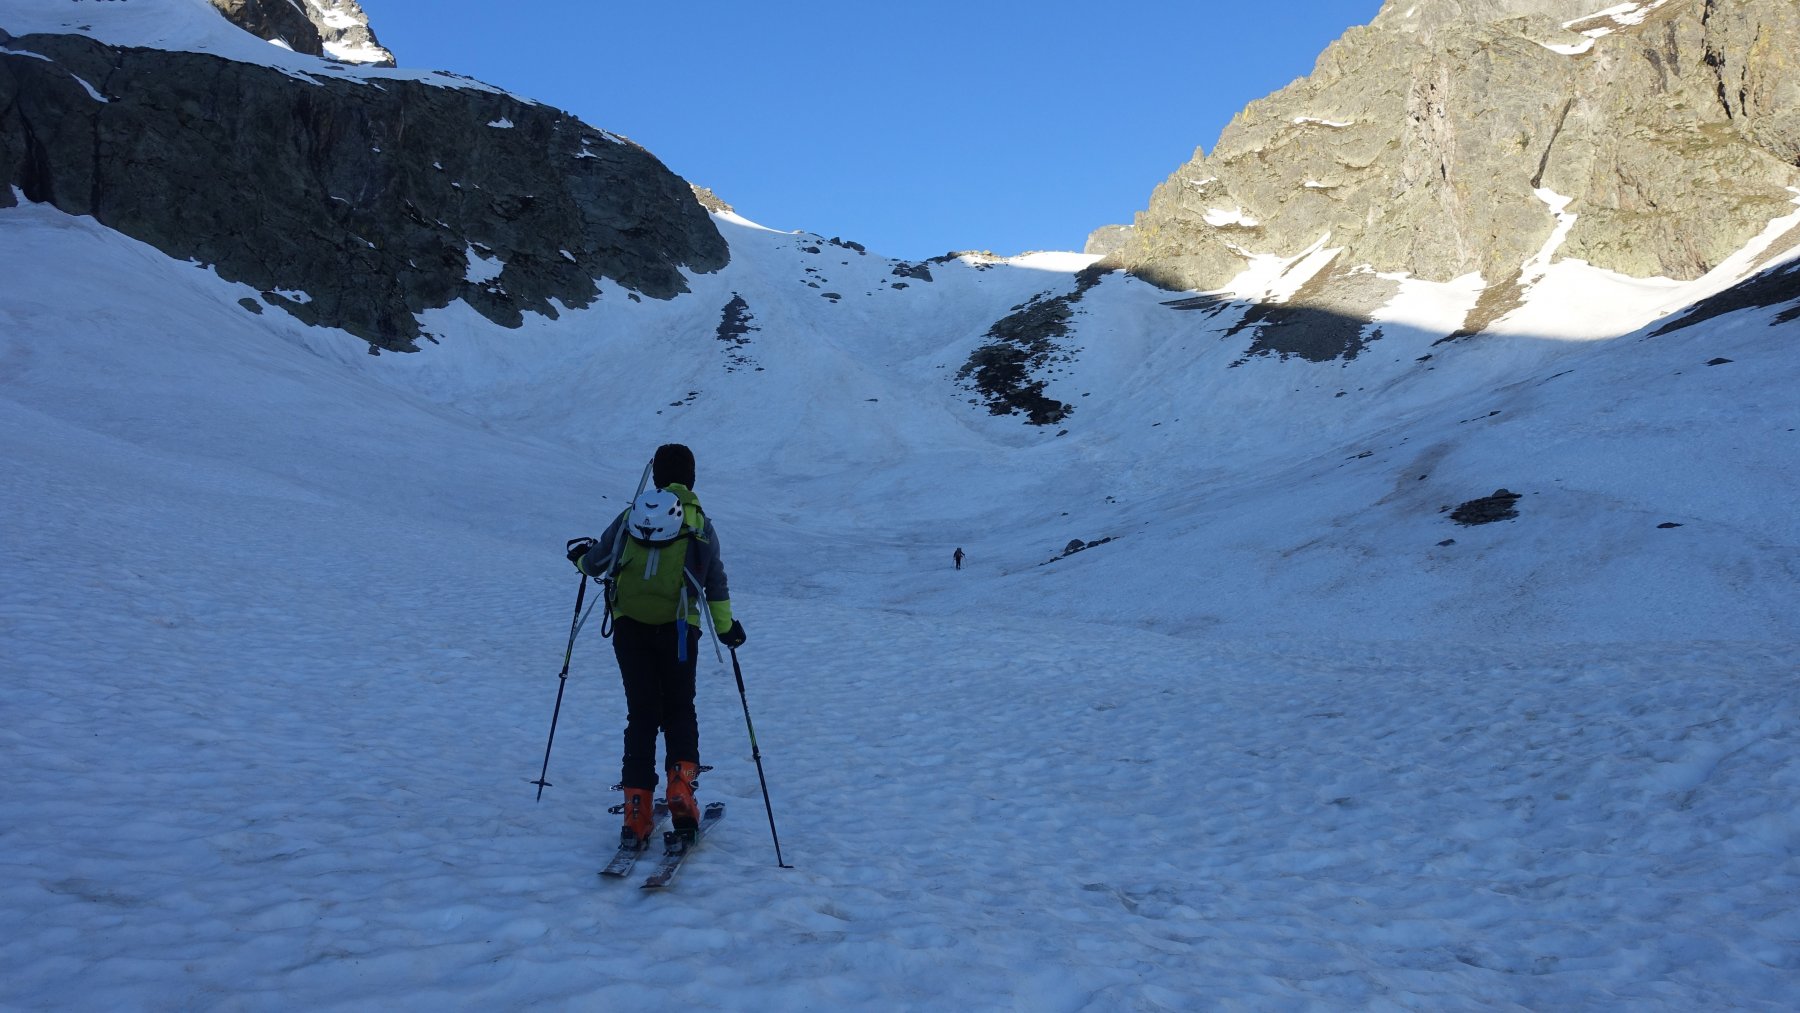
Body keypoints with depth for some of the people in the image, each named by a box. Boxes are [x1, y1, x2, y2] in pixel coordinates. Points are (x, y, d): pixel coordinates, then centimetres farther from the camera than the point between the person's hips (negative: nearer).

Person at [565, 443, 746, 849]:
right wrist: (726, 626, 16)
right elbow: (715, 582, 5)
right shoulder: (700, 522, 2)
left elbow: (595, 564, 11)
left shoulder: (630, 516, 5)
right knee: (679, 710, 14)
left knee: (641, 714, 8)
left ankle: (637, 811, 2)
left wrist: (580, 555, 34)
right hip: (679, 630, -1)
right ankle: (680, 787, -5)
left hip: (629, 628, 1)